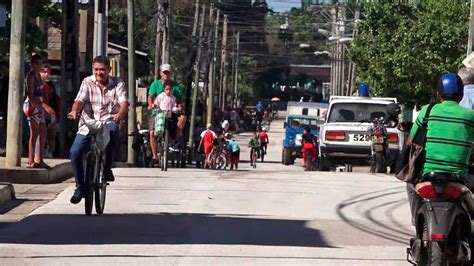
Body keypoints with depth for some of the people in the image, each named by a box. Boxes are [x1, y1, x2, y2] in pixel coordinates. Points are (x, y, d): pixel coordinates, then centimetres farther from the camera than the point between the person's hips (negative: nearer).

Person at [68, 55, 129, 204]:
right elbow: (80, 99, -10)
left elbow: (124, 102, -12)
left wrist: (120, 114, -35)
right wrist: (74, 111, -34)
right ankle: (80, 187, 2)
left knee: (113, 131, -38)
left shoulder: (118, 83, 3)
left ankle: (107, 168, -19)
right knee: (75, 152, -18)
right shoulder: (87, 82, 4)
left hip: (108, 121, -1)